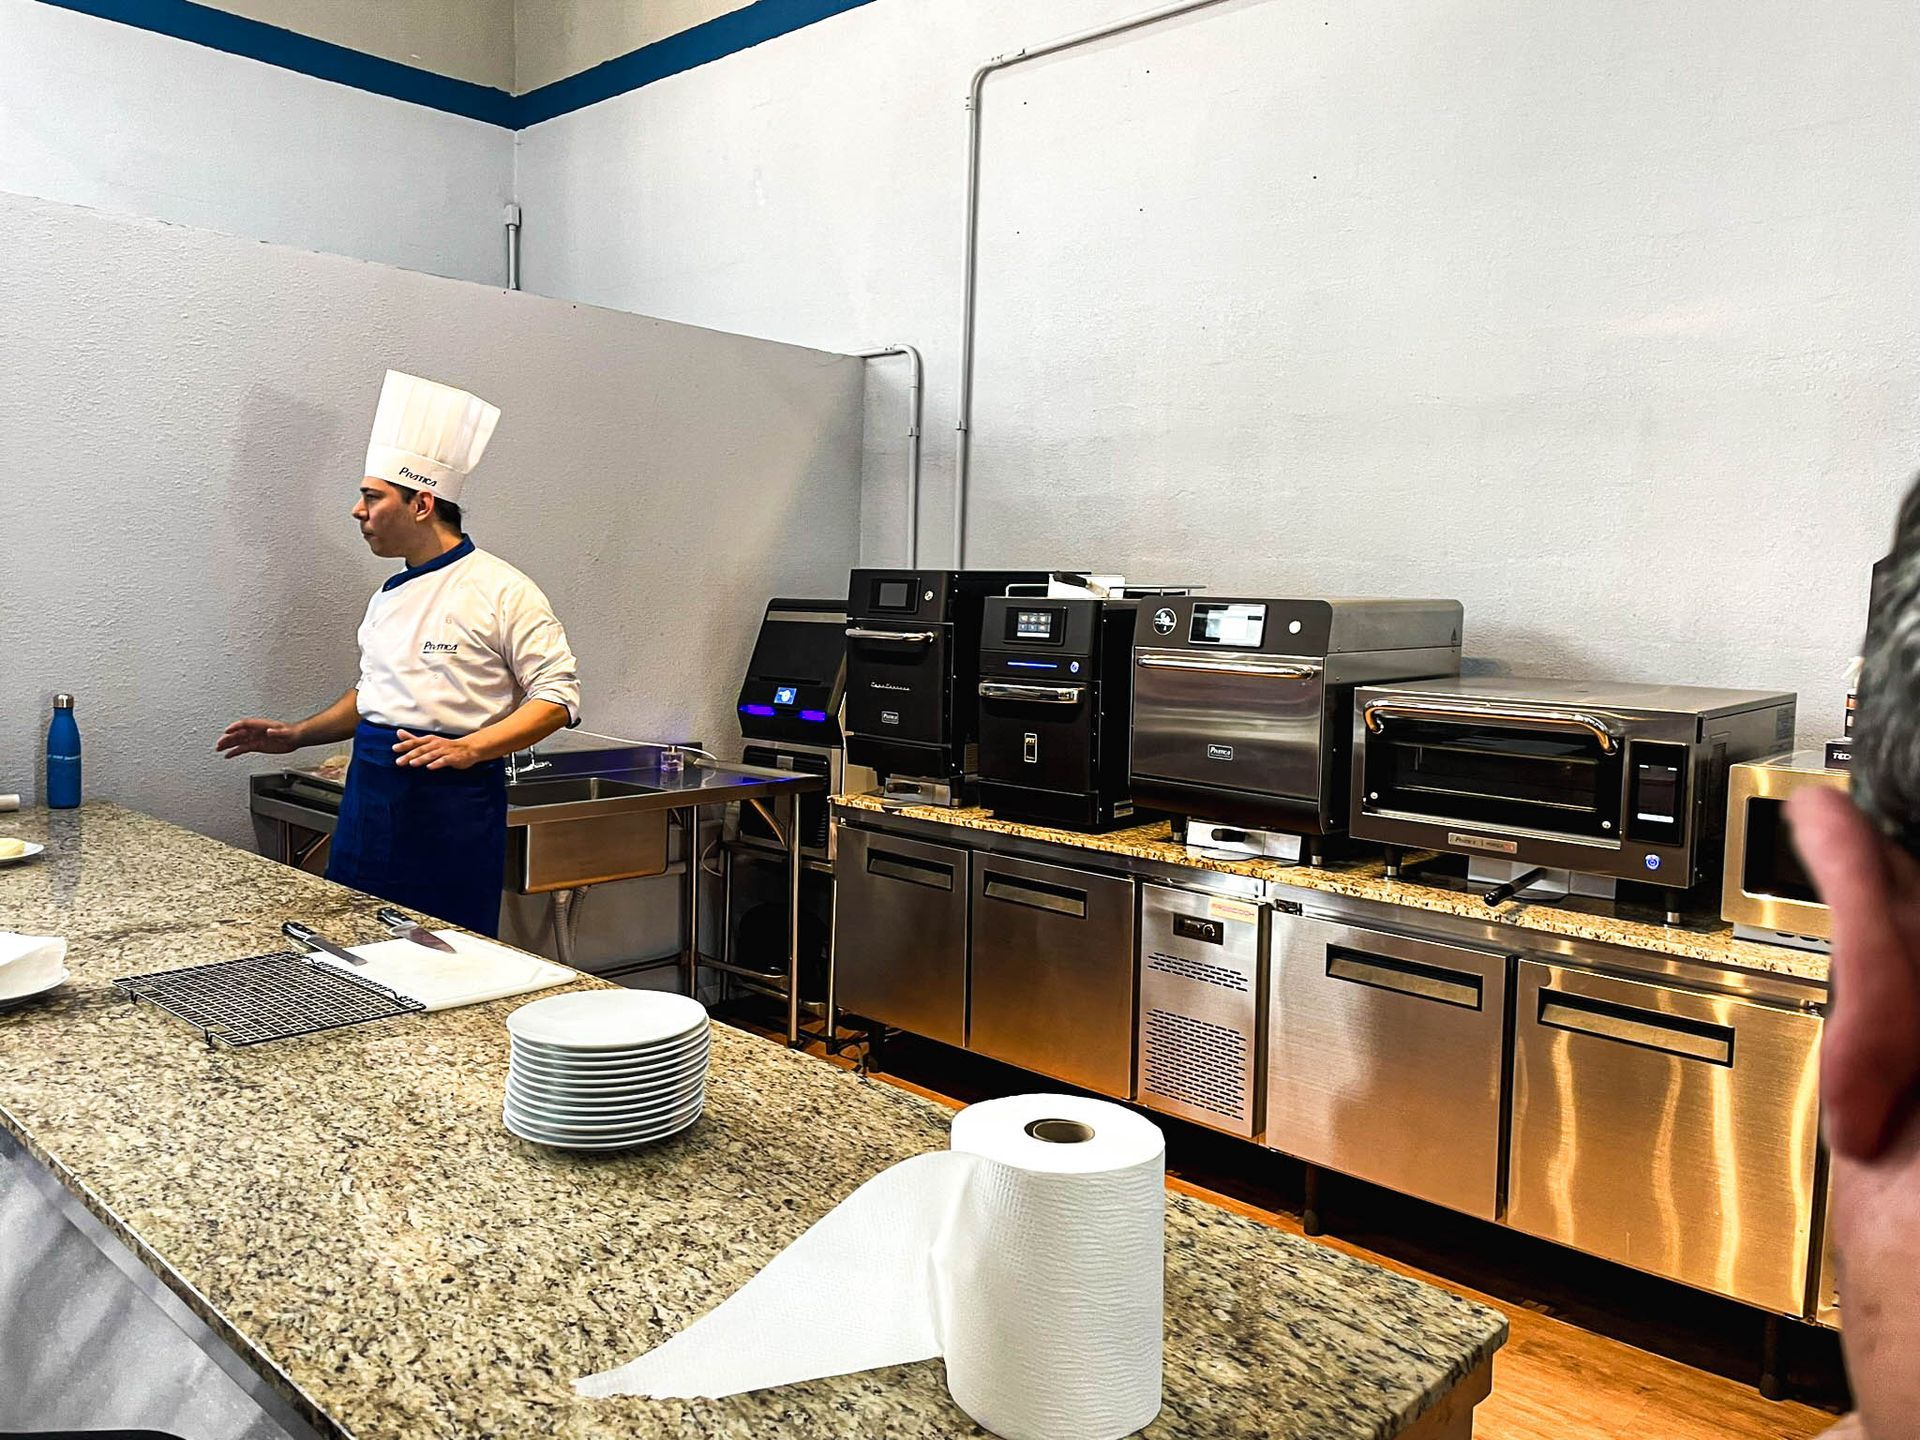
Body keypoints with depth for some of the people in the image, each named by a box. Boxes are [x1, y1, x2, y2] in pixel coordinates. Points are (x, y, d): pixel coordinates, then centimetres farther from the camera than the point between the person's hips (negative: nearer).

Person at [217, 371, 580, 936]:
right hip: (371, 794, 7)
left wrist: (468, 749, -22)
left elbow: (557, 697, -13)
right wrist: (296, 736, 18)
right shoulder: (389, 597, 15)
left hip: (453, 800, -7)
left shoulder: (501, 591, -9)